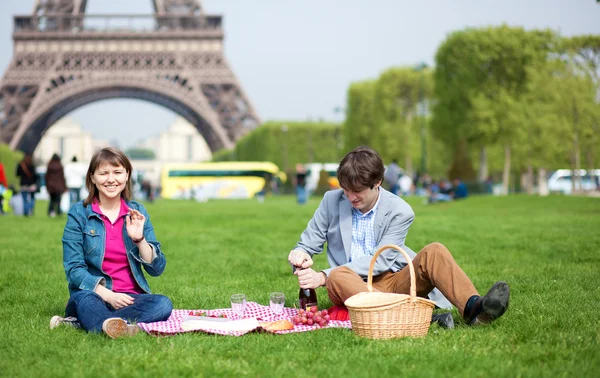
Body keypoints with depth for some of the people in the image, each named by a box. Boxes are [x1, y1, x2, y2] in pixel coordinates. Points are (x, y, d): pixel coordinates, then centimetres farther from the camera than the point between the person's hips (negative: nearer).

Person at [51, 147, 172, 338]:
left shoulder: (137, 213, 10)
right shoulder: (79, 213, 2)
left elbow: (157, 268, 7)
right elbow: (73, 269, -5)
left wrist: (139, 238, -9)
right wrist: (107, 295, -19)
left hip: (130, 297, 3)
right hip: (94, 295, -3)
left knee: (163, 304, -30)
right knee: (86, 301, -37)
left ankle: (78, 322, -31)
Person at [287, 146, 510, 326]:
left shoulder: (399, 211, -3)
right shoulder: (332, 201, 6)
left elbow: (381, 261, -12)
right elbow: (308, 244, 13)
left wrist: (324, 277, -21)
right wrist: (300, 254, -16)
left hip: (395, 281, 0)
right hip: (352, 287, 0)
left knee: (433, 252, -24)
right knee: (338, 276, -35)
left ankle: (472, 308, -46)